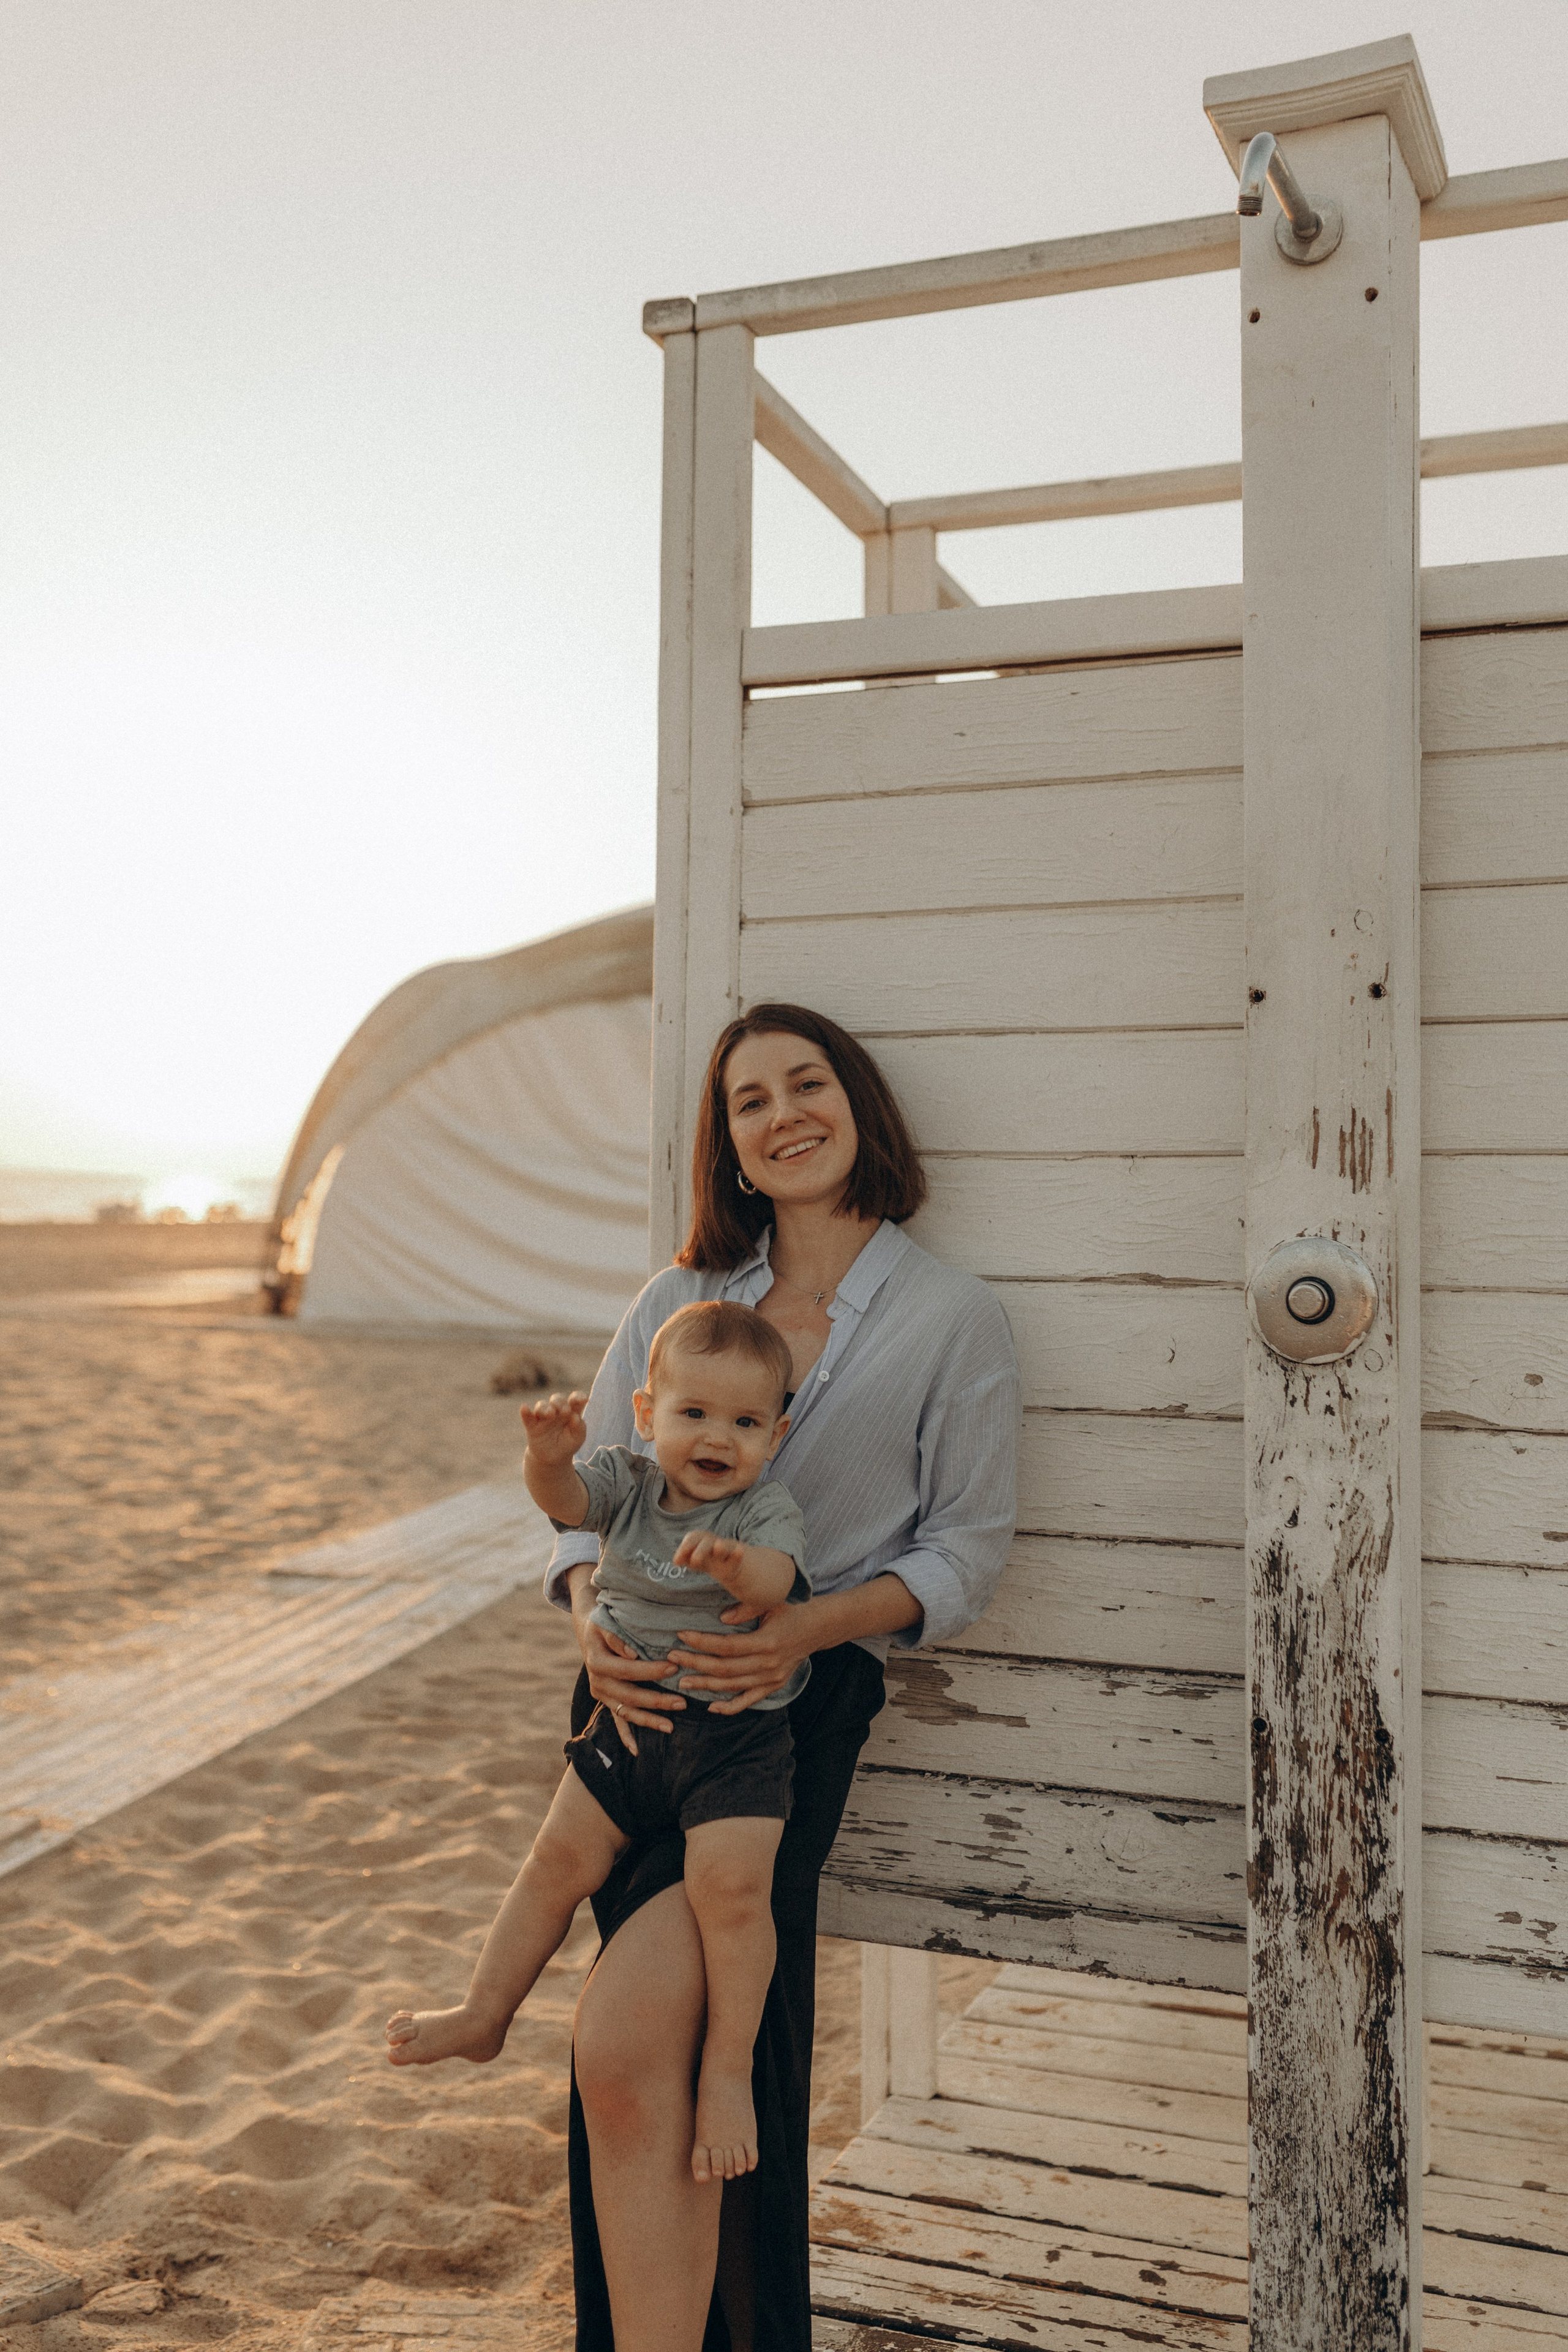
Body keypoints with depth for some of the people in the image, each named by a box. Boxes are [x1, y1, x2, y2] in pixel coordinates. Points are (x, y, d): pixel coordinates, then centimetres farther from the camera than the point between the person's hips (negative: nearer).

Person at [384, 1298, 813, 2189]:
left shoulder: (768, 1510, -13)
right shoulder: (629, 1481, -1)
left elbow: (777, 1580, -32)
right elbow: (563, 1497, -19)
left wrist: (735, 1564, -55)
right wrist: (551, 1453, -42)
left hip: (735, 1731, -5)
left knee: (730, 1885, -19)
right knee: (561, 1859, 10)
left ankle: (729, 2069, -2)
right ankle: (486, 2013, 28)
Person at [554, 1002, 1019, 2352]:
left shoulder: (956, 1323, 2)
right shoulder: (680, 1299, 12)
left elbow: (967, 1552, 0)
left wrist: (803, 1630, -16)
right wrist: (596, 1626, -9)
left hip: (797, 1701, -4)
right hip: (638, 1695, 4)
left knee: (623, 2050, -20)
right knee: (687, 2060, 3)